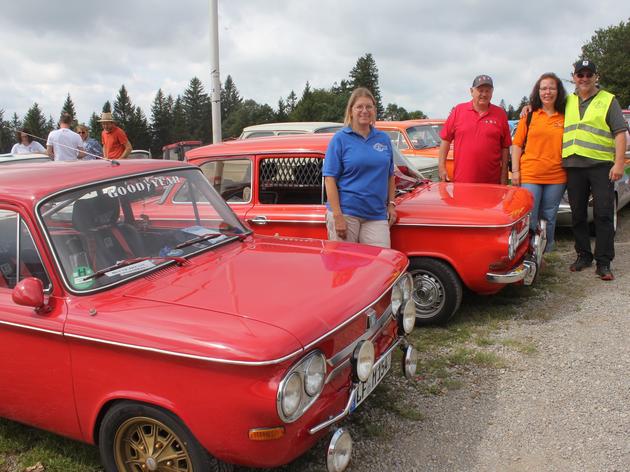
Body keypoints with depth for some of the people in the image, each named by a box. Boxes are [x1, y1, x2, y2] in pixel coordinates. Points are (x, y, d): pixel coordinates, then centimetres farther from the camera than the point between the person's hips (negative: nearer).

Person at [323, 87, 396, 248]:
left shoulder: (384, 139, 12)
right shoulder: (340, 139, -1)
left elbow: (390, 176, 19)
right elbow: (330, 179, -7)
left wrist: (391, 204, 8)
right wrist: (337, 216, -14)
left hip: (376, 215, 4)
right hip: (345, 213, -3)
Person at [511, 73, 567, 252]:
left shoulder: (565, 118, 9)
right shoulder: (529, 116, 5)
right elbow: (517, 145, 3)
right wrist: (515, 171, -4)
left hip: (556, 177, 2)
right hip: (529, 176, -2)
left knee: (549, 219, 10)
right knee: (528, 219, -6)